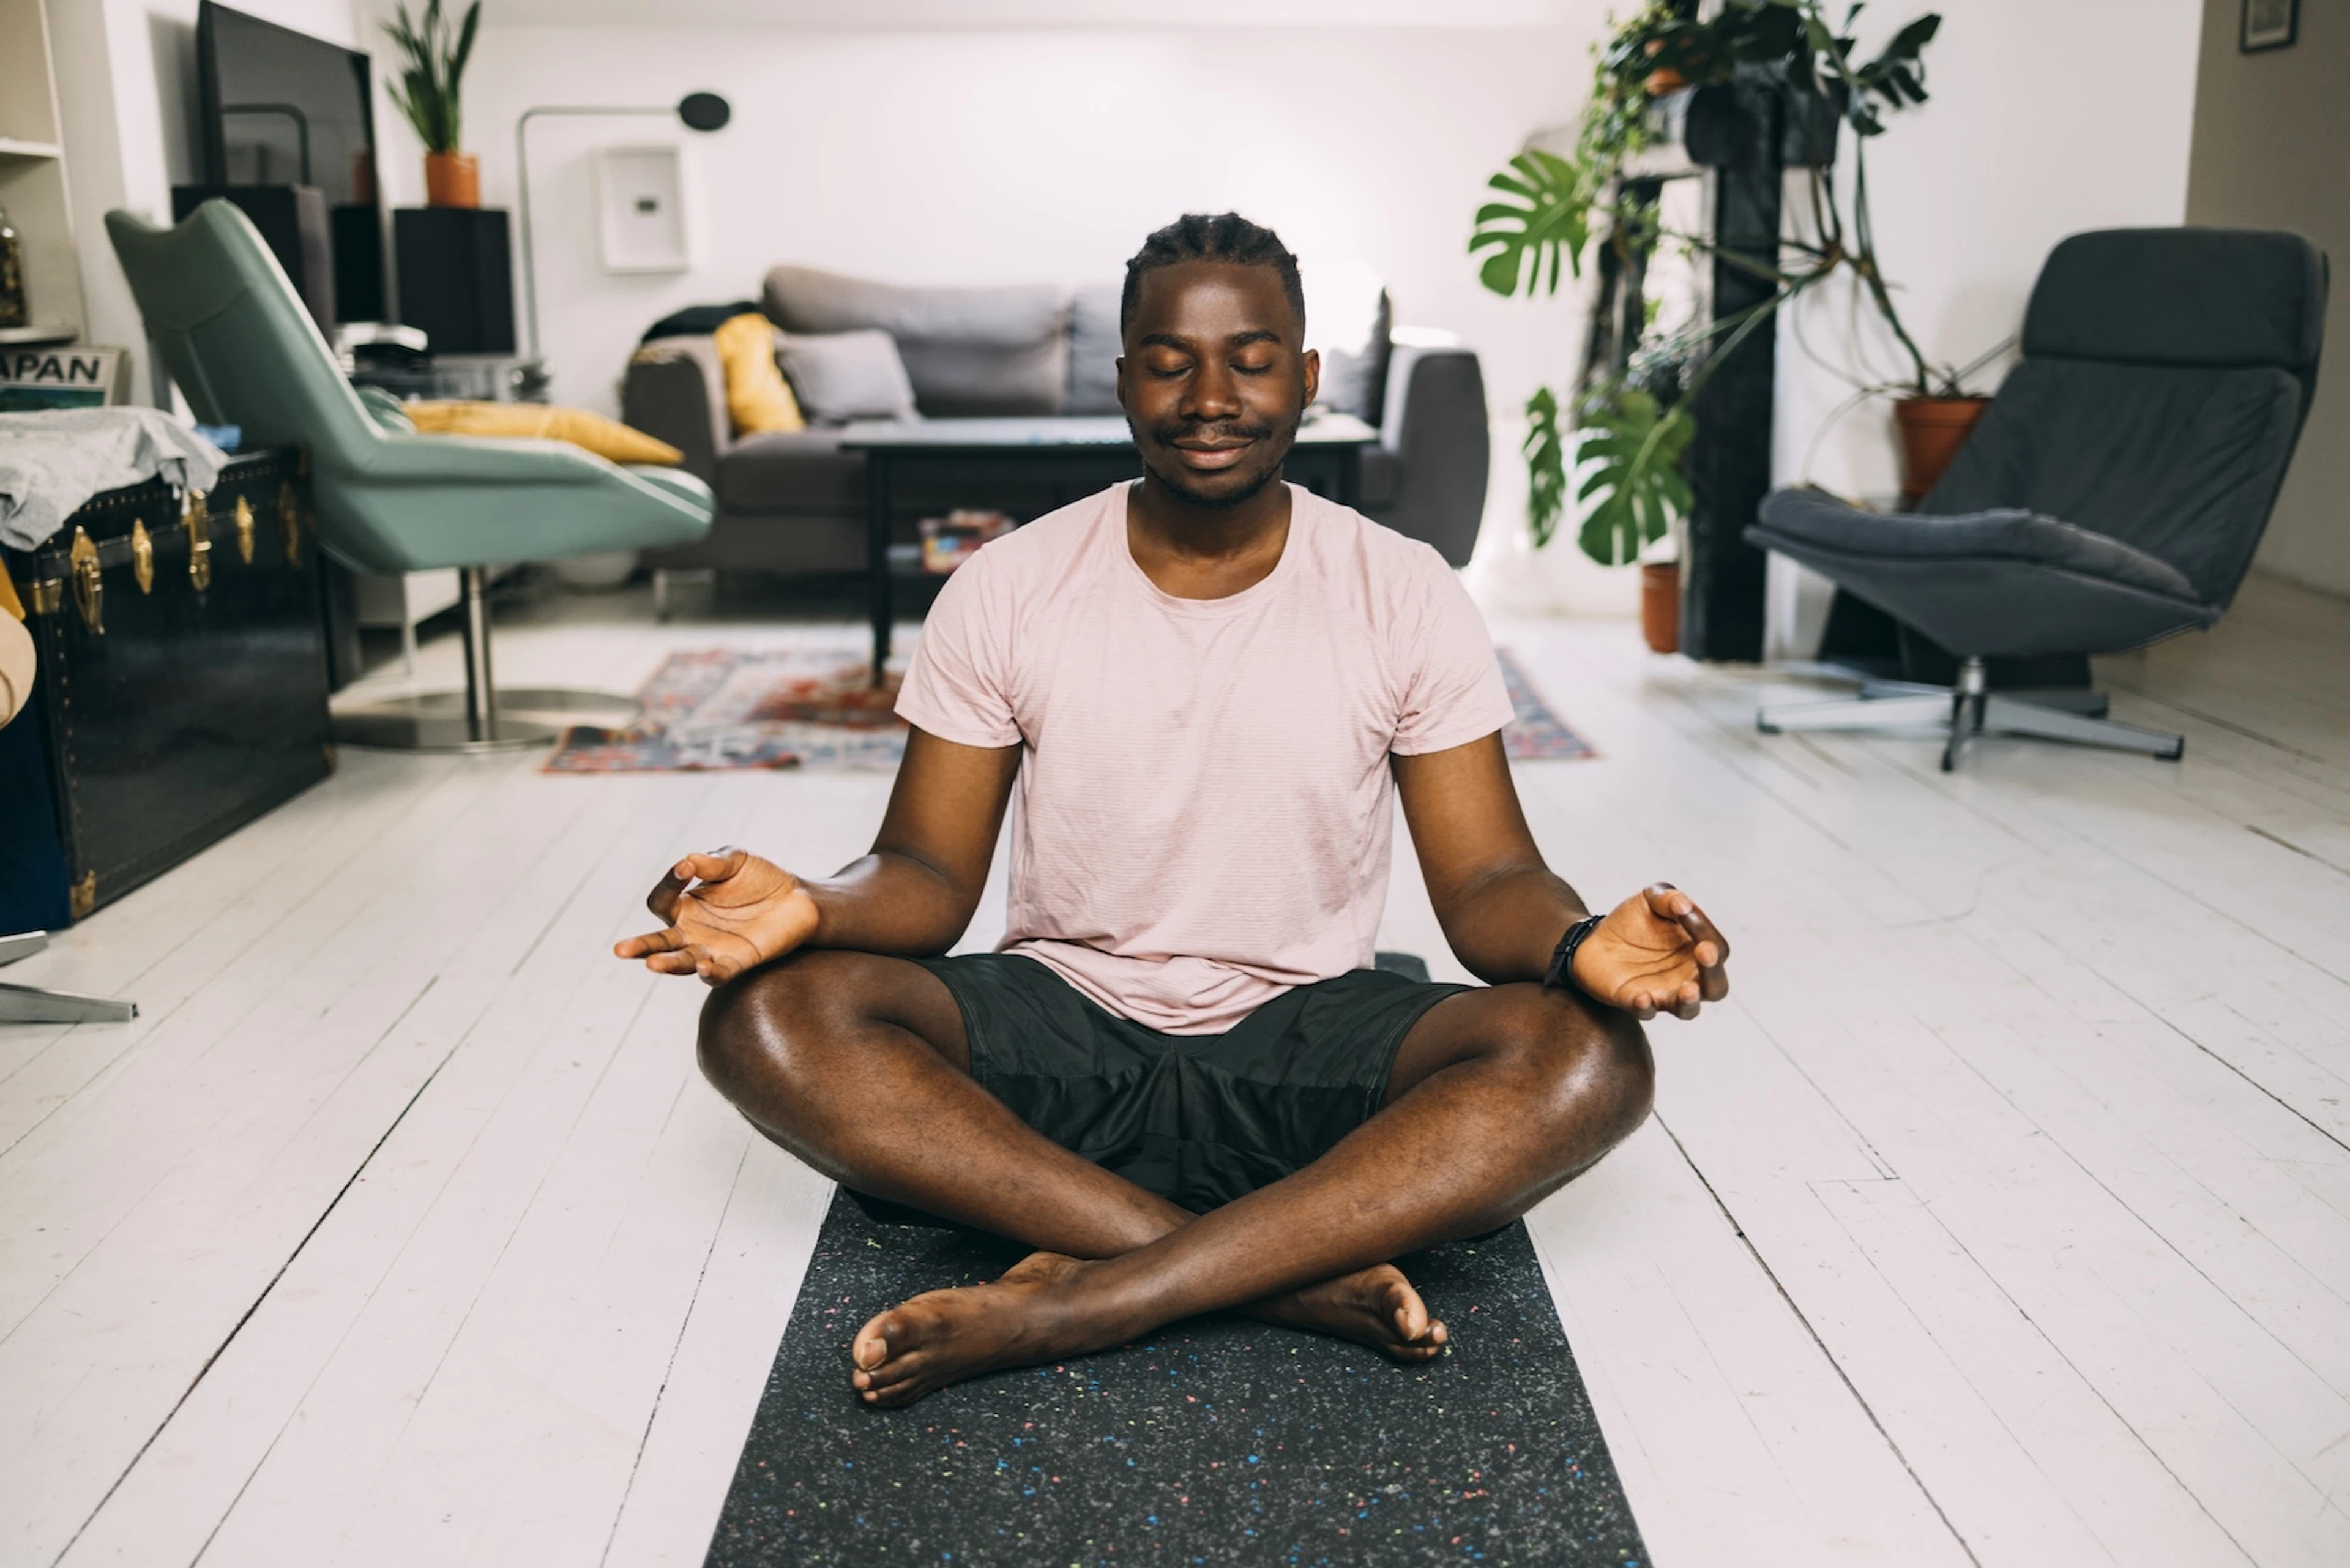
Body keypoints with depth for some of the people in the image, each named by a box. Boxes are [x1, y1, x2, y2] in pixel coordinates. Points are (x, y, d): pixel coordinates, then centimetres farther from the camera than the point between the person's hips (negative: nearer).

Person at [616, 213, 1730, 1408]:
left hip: (1306, 1050, 0)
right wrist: (814, 906, -26)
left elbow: (1485, 881, -4)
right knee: (767, 1017, -26)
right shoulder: (1007, 590, -2)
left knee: (1589, 1057, -28)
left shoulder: (1404, 595, -3)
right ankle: (1293, 1272, -28)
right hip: (1060, 1029, 1)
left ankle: (1075, 1303, -30)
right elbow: (930, 872, -2)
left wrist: (1580, 944, -29)